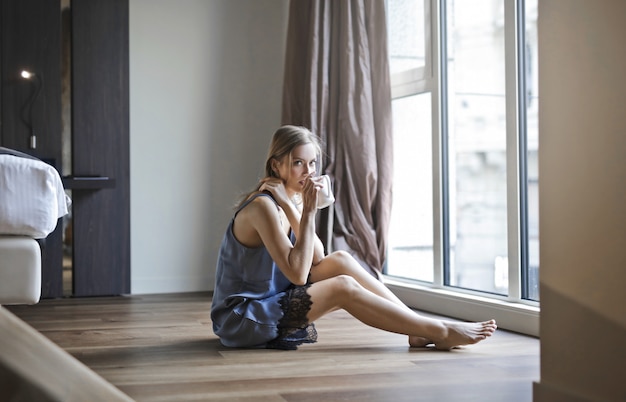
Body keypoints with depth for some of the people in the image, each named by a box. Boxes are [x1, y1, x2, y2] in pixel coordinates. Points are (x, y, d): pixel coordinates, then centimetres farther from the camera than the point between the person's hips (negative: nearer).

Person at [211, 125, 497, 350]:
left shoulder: (293, 199, 6)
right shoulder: (263, 206, -21)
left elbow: (317, 261, -3)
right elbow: (298, 274, -26)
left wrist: (292, 208, -11)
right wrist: (308, 213, -24)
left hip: (270, 300, 8)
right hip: (240, 319, -8)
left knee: (340, 261, -5)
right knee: (343, 287, -18)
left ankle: (419, 332, -5)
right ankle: (439, 332, -13)